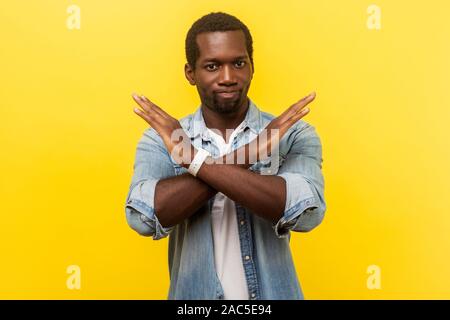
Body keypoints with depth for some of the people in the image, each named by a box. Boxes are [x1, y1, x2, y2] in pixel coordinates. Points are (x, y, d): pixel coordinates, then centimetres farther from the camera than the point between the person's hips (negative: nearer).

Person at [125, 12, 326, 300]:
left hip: (273, 293, 0)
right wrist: (244, 155, -26)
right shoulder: (160, 140, -7)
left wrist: (194, 159, -27)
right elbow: (143, 217, -24)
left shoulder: (295, 135, -9)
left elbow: (306, 212, -26)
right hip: (192, 297, 1)